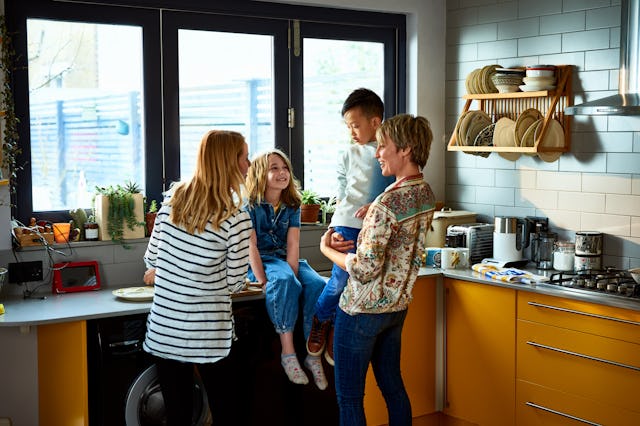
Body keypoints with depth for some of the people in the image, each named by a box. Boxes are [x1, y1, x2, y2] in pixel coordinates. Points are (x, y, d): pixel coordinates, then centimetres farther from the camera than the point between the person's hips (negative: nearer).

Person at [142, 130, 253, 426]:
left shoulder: (173, 197, -2)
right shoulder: (236, 219, -14)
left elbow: (151, 257, 6)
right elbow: (235, 283, -5)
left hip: (164, 331, 3)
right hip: (208, 335, -3)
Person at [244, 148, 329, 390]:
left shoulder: (292, 207, 8)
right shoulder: (250, 206, -5)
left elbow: (293, 245, -2)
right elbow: (251, 246, -12)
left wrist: (291, 273, -17)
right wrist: (263, 281, -21)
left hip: (286, 260, 5)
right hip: (259, 262, -5)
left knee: (318, 286, -25)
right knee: (285, 284, -37)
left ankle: (314, 354, -15)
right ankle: (288, 353, -29)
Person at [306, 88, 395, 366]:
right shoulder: (349, 155, 8)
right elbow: (341, 197, 10)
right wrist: (335, 229, 2)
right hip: (349, 224, -1)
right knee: (341, 279, -8)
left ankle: (335, 330, 22)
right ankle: (320, 320, 20)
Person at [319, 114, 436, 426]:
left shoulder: (387, 203, -25)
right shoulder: (426, 194, 2)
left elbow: (365, 270, -23)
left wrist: (327, 249, -9)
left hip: (363, 309, -9)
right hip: (397, 306, 9)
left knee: (349, 397, 3)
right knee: (392, 385, 20)